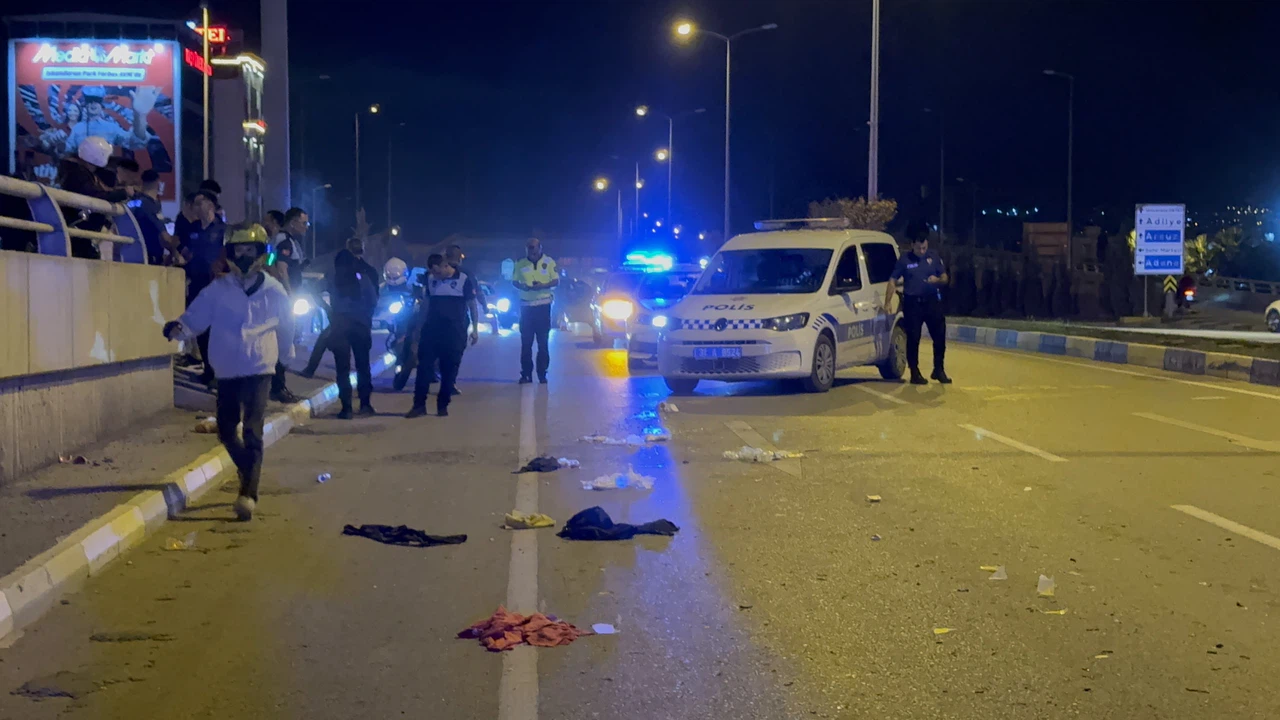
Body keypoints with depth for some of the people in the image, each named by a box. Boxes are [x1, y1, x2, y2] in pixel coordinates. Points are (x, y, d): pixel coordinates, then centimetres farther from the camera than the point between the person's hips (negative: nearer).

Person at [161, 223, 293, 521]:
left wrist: (286, 353, 24)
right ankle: (248, 471, 37)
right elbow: (195, 318, -8)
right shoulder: (218, 290, -2)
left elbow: (285, 326, 12)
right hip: (227, 370, 3)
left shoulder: (273, 291, -2)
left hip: (259, 369, -3)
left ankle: (248, 494, -17)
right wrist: (178, 328, -29)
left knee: (252, 431, -13)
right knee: (226, 431, 10)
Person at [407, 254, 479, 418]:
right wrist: (418, 326, 17)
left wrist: (475, 329, -4)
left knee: (449, 370, 1)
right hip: (432, 329, 3)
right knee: (424, 366, -4)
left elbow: (472, 306, 1)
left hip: (455, 332, -3)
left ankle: (443, 406, 11)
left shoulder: (464, 280, -4)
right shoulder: (430, 279, 8)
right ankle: (419, 405, -2)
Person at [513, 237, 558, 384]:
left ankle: (542, 374, 6)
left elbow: (556, 281, -1)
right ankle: (526, 374, 6)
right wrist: (522, 286, -14)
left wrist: (542, 286, -19)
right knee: (526, 342, 2)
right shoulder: (520, 264, 4)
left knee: (543, 341, 1)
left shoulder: (549, 262, -1)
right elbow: (514, 281, 9)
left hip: (543, 305, -2)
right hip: (526, 305, 2)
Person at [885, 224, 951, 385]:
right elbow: (893, 281, 0)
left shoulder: (934, 256, 5)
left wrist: (937, 280, -16)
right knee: (913, 339, 0)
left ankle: (938, 370, 16)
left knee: (940, 336, 1)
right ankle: (915, 373, 9)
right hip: (912, 304, -2)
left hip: (932, 301, 2)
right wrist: (887, 302, -10)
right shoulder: (904, 260, -1)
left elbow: (945, 278, 9)